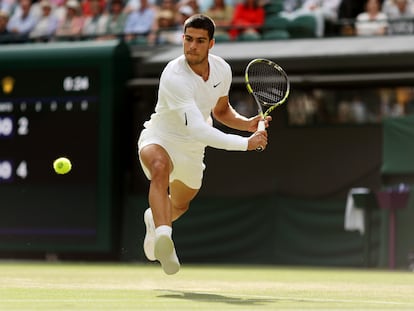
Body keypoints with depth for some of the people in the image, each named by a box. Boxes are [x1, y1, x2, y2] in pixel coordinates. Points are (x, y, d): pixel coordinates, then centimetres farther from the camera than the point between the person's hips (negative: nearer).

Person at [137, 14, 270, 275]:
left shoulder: (222, 70, -10)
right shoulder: (174, 76, -33)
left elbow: (220, 110, 11)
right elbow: (198, 129, -38)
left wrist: (248, 123, -9)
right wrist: (246, 143, -39)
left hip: (192, 148, 7)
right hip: (160, 138, -7)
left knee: (180, 205, 28)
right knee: (160, 167, -43)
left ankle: (155, 218, 65)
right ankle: (163, 235, -59)